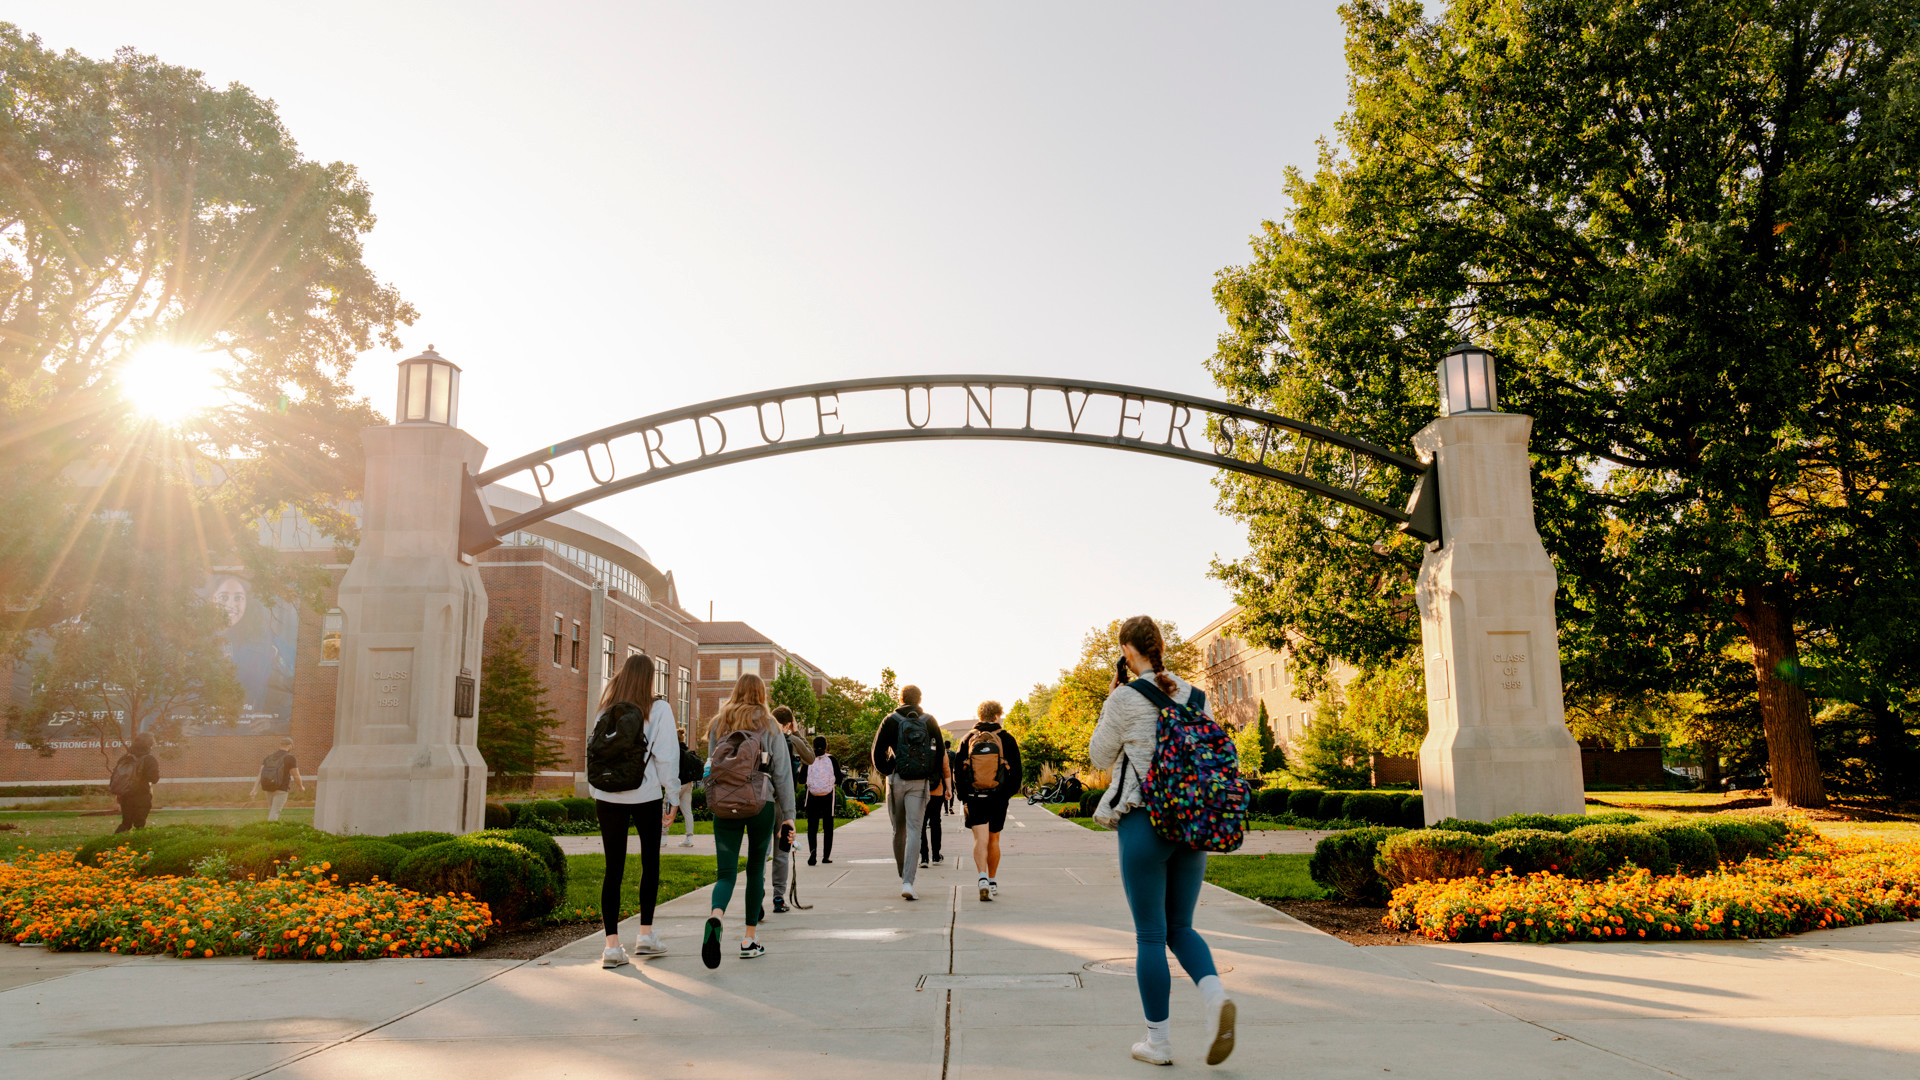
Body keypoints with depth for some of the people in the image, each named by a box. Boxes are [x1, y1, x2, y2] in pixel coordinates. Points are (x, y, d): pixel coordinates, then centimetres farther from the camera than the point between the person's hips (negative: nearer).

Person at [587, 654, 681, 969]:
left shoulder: (606, 709, 4)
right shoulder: (658, 709, -5)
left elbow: (594, 750, 3)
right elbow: (666, 755, -7)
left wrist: (594, 790, 10)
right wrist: (672, 793, 0)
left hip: (606, 798, 3)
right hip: (645, 796, -2)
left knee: (613, 868, 6)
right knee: (650, 862, 15)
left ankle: (612, 944, 3)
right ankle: (646, 934, 17)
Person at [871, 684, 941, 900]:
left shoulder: (891, 721, 1)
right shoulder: (929, 722, 5)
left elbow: (878, 752, -3)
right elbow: (941, 752, 4)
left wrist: (887, 772, 9)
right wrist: (930, 774, 10)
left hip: (896, 781, 0)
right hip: (919, 784, 0)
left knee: (898, 829, 16)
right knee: (914, 831, -3)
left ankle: (902, 872, 30)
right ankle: (907, 882, -13)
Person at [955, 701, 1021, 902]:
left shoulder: (968, 740, 3)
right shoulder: (1006, 739, 0)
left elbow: (958, 771, 3)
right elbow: (1016, 770, 1)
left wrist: (963, 797, 8)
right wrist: (1011, 792, 12)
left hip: (974, 797, -1)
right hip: (998, 797, 1)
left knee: (980, 839, -4)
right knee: (994, 840, 14)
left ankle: (983, 877, -25)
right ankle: (993, 883, 23)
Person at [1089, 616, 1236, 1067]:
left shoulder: (1125, 699, -9)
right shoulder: (1194, 695, 6)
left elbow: (1100, 757, 2)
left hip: (1143, 822, -5)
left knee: (1150, 934, 5)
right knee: (1180, 926, 17)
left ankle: (1159, 1041, 12)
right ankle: (1215, 995, -9)